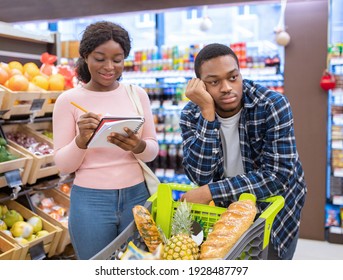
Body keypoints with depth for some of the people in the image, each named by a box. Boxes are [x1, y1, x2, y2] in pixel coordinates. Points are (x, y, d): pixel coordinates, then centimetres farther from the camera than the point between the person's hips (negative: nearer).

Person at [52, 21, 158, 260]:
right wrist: (81, 141, -24)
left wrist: (138, 146, -20)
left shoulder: (138, 94, 2)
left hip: (137, 195, 2)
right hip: (90, 201, -2)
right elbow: (62, 165, -5)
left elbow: (153, 150, 2)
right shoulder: (68, 100, -5)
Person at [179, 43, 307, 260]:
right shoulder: (192, 114, -16)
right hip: (224, 209, 2)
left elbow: (279, 176, -29)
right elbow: (201, 178, -26)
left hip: (274, 209, -2)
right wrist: (207, 113, -34)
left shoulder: (273, 105, -24)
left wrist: (210, 192, -31)